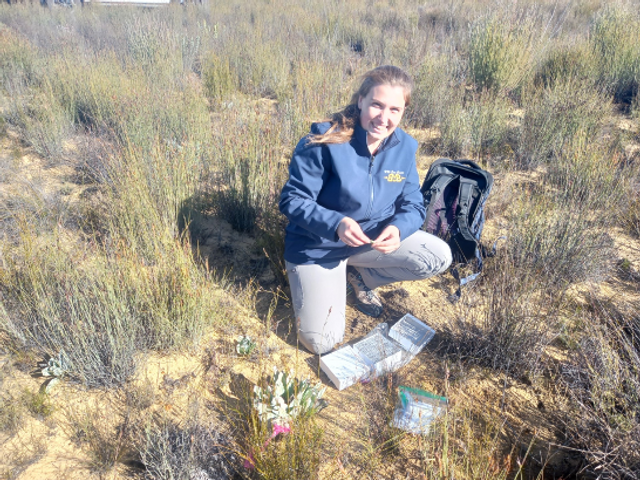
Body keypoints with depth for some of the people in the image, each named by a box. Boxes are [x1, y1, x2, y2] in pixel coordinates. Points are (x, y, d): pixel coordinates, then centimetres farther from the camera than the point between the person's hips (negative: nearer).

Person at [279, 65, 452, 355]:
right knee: (322, 342, -12)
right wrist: (335, 224, -37)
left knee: (439, 257, -13)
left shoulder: (405, 147, -8)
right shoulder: (325, 142, -23)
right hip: (318, 246, -4)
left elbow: (413, 204, -2)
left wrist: (398, 228, -26)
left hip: (375, 238, 5)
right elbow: (292, 200, -20)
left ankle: (360, 277, 9)